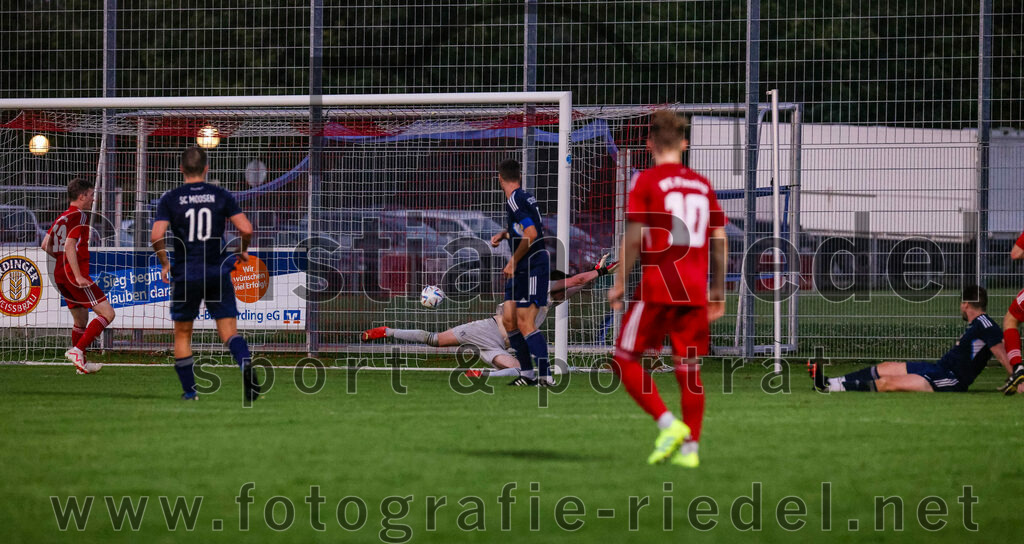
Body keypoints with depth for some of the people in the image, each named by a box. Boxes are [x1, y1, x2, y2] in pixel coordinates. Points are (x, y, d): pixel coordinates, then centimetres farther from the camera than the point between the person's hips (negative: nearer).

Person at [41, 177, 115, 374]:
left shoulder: (62, 217, 17)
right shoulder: (79, 216, -10)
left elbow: (45, 245, 18)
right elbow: (69, 245, -20)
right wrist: (78, 276, -23)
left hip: (60, 275, 10)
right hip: (74, 275, -10)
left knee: (81, 320, 19)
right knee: (107, 313, -9)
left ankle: (81, 364, 21)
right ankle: (77, 350, -16)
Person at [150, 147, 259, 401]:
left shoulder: (170, 199, -1)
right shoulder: (221, 196, 1)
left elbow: (156, 236, -12)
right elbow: (246, 229, -7)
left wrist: (164, 263, 4)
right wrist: (242, 251, 14)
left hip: (185, 274, 0)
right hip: (218, 273, 1)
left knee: (182, 334, 15)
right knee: (229, 330, 0)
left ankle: (189, 390, 14)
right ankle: (246, 364, -30)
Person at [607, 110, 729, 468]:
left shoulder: (646, 181, -3)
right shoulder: (702, 185, 12)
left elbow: (634, 237, -9)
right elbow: (720, 241, 11)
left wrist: (620, 284, -1)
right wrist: (719, 291, 19)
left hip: (657, 288, -5)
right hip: (695, 290, 5)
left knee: (626, 361, 4)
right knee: (688, 369, 9)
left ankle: (668, 424, -12)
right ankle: (689, 448, 5)